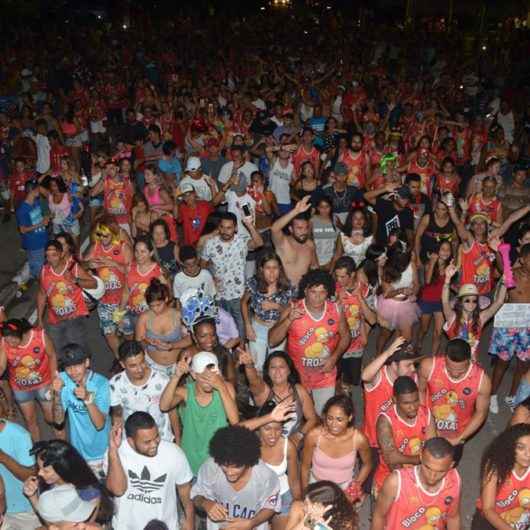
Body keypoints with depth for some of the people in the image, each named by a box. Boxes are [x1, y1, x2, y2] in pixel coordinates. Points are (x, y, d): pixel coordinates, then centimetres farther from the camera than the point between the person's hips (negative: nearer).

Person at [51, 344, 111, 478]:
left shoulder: (101, 383, -22)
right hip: (77, 449, 3)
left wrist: (87, 398, -40)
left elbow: (100, 424, -25)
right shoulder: (63, 379, -13)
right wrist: (57, 394, -30)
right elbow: (58, 420, -14)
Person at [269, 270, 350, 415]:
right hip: (297, 375, -1)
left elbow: (345, 336, 4)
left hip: (326, 375, 2)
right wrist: (289, 319, -34)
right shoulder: (292, 310, -18)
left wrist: (334, 357, -11)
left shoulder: (336, 310, -12)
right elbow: (272, 341, -21)